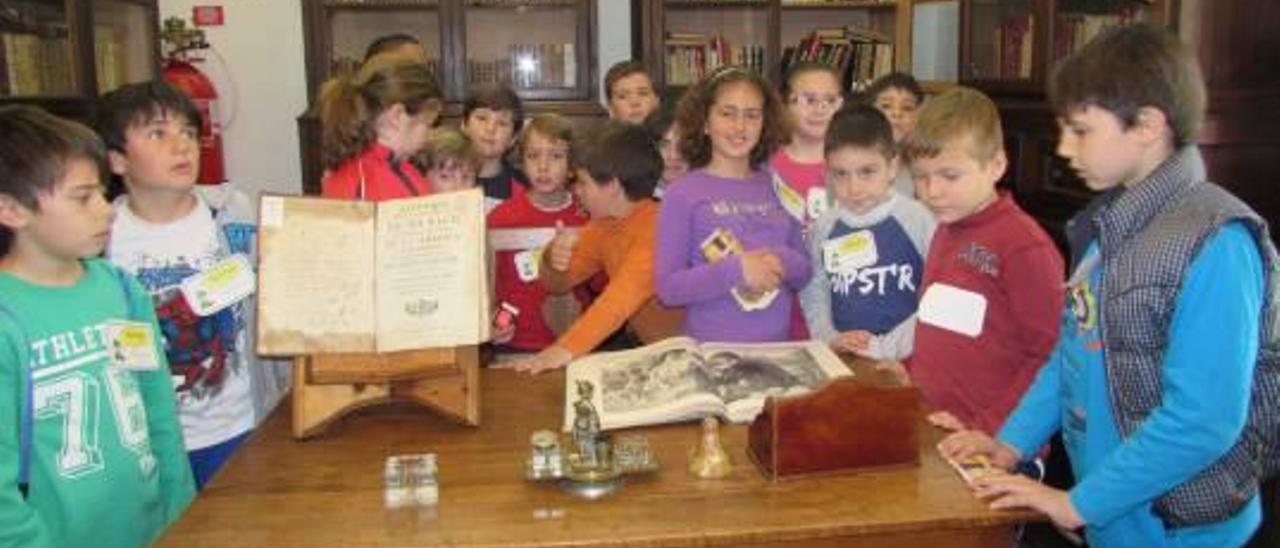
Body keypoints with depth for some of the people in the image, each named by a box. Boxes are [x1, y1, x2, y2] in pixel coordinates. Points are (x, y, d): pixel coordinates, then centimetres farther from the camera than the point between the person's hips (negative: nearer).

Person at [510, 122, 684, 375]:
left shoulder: (657, 224, -20)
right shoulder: (603, 225, 3)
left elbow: (626, 293, -31)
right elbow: (559, 283, 8)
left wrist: (567, 349, -39)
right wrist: (554, 259, -15)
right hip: (639, 343, 7)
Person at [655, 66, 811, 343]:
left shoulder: (778, 188, 5)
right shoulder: (683, 193, -4)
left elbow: (805, 273, 10)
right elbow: (667, 287, -8)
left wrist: (784, 263, -9)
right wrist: (733, 270, -19)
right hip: (711, 349, -4)